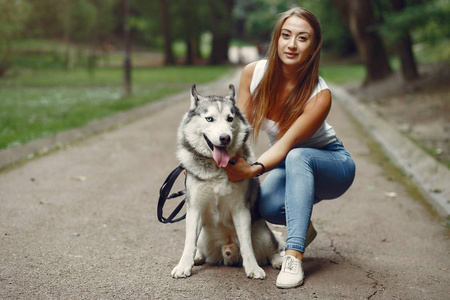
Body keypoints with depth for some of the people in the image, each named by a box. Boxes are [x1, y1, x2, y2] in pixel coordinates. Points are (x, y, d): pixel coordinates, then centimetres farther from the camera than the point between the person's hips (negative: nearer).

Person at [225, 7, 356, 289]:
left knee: (297, 157, -39)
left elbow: (286, 145, -31)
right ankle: (303, 227, 6)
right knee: (269, 206, -31)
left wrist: (254, 169, -48)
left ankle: (294, 257, -39)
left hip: (329, 164, -3)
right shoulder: (254, 73, -16)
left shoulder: (320, 95, -28)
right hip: (284, 164, 3)